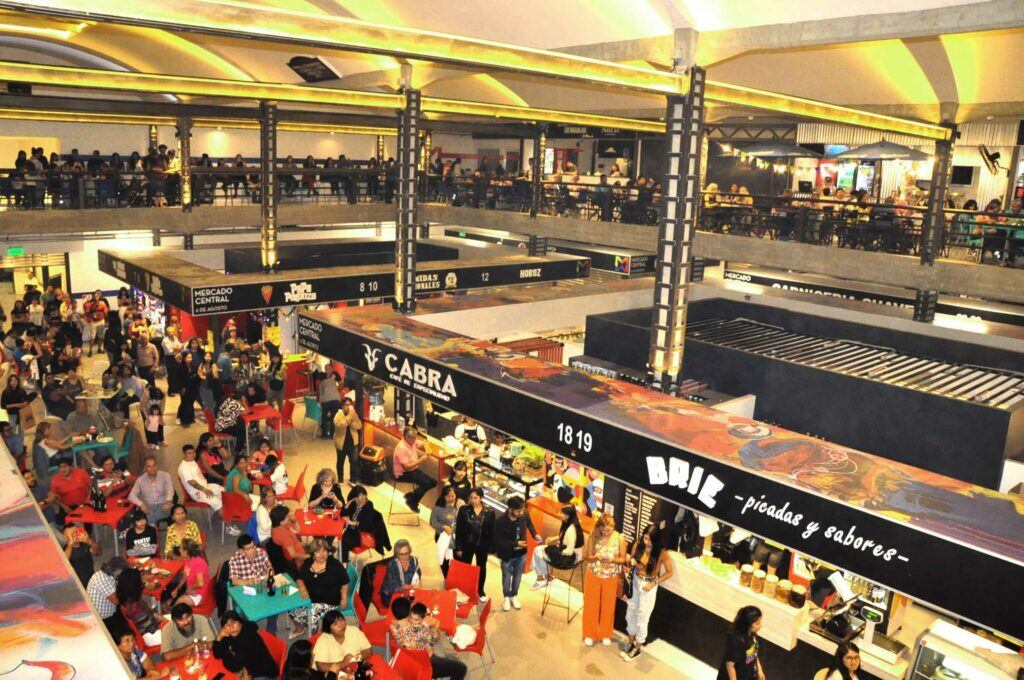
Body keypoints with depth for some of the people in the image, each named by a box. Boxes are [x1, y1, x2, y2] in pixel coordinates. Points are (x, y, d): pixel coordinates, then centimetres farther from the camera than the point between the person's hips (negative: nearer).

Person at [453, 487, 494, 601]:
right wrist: (458, 547, -8)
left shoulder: (489, 512, -8)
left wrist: (490, 547, -5)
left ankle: (480, 591, 35)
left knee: (481, 568, 17)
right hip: (466, 545, -1)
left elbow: (491, 531, -2)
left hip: (482, 546, 1)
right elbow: (458, 530, -7)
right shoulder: (464, 510, -10)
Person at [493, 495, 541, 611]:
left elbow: (529, 523, 4)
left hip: (521, 553, 3)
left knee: (517, 576, 21)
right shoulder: (500, 522, -31)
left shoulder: (524, 515, -20)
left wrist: (535, 534, -11)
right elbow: (499, 541, -23)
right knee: (507, 576, 18)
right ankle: (507, 597, 41)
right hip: (507, 554, -3)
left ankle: (514, 596, 43)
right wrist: (515, 544, -28)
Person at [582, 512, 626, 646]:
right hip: (593, 576, 0)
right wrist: (596, 557, -27)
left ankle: (605, 634, 35)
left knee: (608, 606, 14)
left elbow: (623, 559, -6)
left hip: (611, 578, 0)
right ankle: (589, 634, 30)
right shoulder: (594, 537, -13)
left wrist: (612, 560, -26)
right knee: (591, 605, 11)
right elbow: (587, 556, -5)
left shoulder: (620, 538, -13)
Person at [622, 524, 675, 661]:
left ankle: (637, 648, 29)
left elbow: (669, 572, -11)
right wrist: (632, 562, -18)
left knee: (642, 619, 9)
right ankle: (631, 643, 38)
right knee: (630, 614, 17)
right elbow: (630, 560, 3)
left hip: (648, 586, -4)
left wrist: (653, 583, -15)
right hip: (635, 582, 4)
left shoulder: (662, 553, -24)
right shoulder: (638, 544, -14)